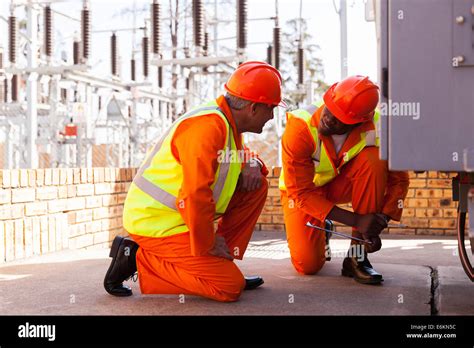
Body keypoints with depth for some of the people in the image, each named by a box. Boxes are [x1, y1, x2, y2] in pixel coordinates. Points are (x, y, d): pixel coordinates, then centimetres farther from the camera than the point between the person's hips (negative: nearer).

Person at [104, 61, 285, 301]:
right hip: (156, 225, -10)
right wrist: (207, 244, -16)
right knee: (230, 287, -12)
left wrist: (251, 164, 1)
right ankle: (138, 260, -5)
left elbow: (239, 155, 26)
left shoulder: (227, 121, 7)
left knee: (256, 186, 6)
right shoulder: (207, 126, -24)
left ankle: (222, 262, 8)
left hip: (178, 213, 10)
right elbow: (195, 195, -29)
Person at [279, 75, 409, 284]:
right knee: (308, 264, -18)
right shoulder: (300, 128, -33)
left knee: (373, 160, -32)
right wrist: (356, 220, -37)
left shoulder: (375, 127, -27)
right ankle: (321, 230, 21)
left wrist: (381, 220, -31)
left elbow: (398, 179, -16)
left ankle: (357, 257, -21)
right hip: (302, 189, -2)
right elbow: (301, 193, -29)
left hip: (341, 184, 2)